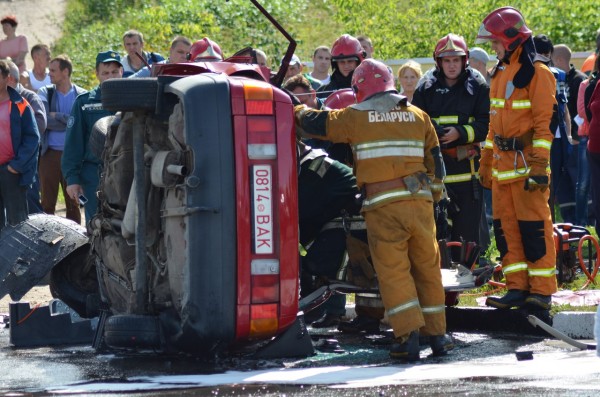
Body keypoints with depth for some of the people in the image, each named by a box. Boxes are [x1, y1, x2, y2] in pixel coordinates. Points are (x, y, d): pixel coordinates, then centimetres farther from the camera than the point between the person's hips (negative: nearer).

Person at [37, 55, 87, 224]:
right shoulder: (45, 93, 6)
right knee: (47, 202, 2)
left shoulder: (82, 96, 3)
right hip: (50, 154, 1)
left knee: (73, 202, 5)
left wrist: (57, 117, -12)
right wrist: (69, 121, -10)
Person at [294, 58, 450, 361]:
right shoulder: (418, 116, 14)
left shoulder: (356, 117, 3)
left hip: (382, 206, -3)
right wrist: (433, 195, 28)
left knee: (393, 271, -1)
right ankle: (436, 333, 16)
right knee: (427, 267, 11)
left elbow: (316, 123, 13)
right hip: (419, 201, 3)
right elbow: (434, 161, 18)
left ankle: (408, 335, -10)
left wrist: (298, 111, 34)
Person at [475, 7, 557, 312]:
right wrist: (486, 162, 21)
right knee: (506, 227, 7)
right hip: (503, 165, 8)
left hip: (527, 163, -8)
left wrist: (539, 166, -19)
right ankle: (517, 288, 11)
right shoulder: (500, 74, 16)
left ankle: (541, 290, -4)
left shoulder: (537, 74, -9)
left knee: (534, 227, -7)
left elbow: (545, 123, -14)